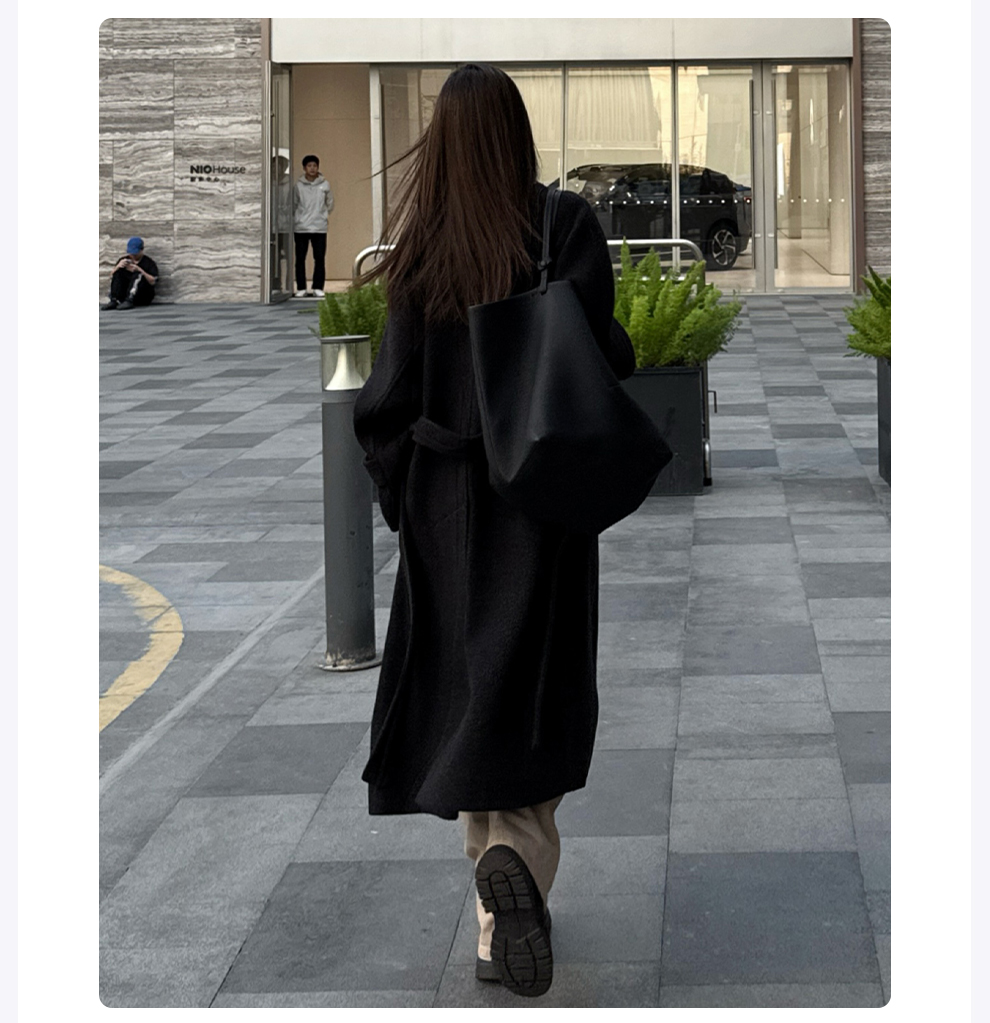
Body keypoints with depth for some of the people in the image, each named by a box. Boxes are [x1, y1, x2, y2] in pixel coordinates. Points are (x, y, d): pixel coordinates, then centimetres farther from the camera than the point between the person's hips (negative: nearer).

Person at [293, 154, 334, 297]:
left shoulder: (325, 184, 3)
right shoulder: (298, 185, 0)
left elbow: (330, 204, 14)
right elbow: (293, 204, 10)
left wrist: (324, 214, 11)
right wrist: (299, 217, 7)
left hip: (319, 227, 0)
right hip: (301, 227, 0)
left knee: (320, 259, 1)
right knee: (300, 259, 2)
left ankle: (318, 287, 8)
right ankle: (301, 288, 9)